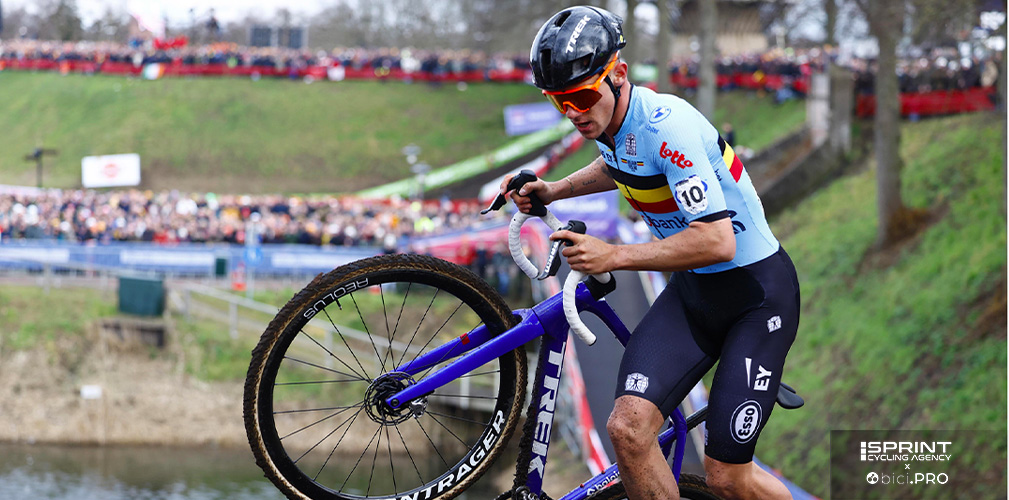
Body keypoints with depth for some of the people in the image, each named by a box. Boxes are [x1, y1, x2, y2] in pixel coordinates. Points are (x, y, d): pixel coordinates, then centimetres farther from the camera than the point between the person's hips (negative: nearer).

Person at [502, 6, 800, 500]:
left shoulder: (665, 125, -27)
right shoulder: (607, 120, -1)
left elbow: (717, 241, -33)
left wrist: (614, 255, -29)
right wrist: (553, 190, 12)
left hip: (757, 292, -7)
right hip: (691, 290, 8)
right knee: (628, 427, -14)